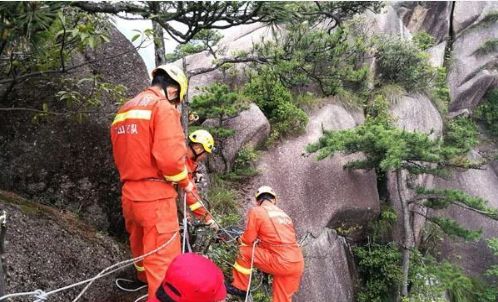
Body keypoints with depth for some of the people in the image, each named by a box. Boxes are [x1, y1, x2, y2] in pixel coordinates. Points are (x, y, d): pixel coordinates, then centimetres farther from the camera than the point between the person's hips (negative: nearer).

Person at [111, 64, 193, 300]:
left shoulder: (123, 110, 16)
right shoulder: (163, 107, -12)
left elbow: (123, 156, 17)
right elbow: (170, 156, -22)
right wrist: (185, 182, -6)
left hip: (129, 194, 9)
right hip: (155, 195, -9)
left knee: (140, 245, 29)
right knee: (163, 259, -1)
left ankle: (145, 279, 52)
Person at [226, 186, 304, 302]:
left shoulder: (256, 211, -1)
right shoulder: (284, 215, 19)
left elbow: (248, 240, 1)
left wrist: (240, 239, 23)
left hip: (280, 262, -7)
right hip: (298, 264, 7)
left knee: (244, 251, 10)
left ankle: (239, 287, 21)